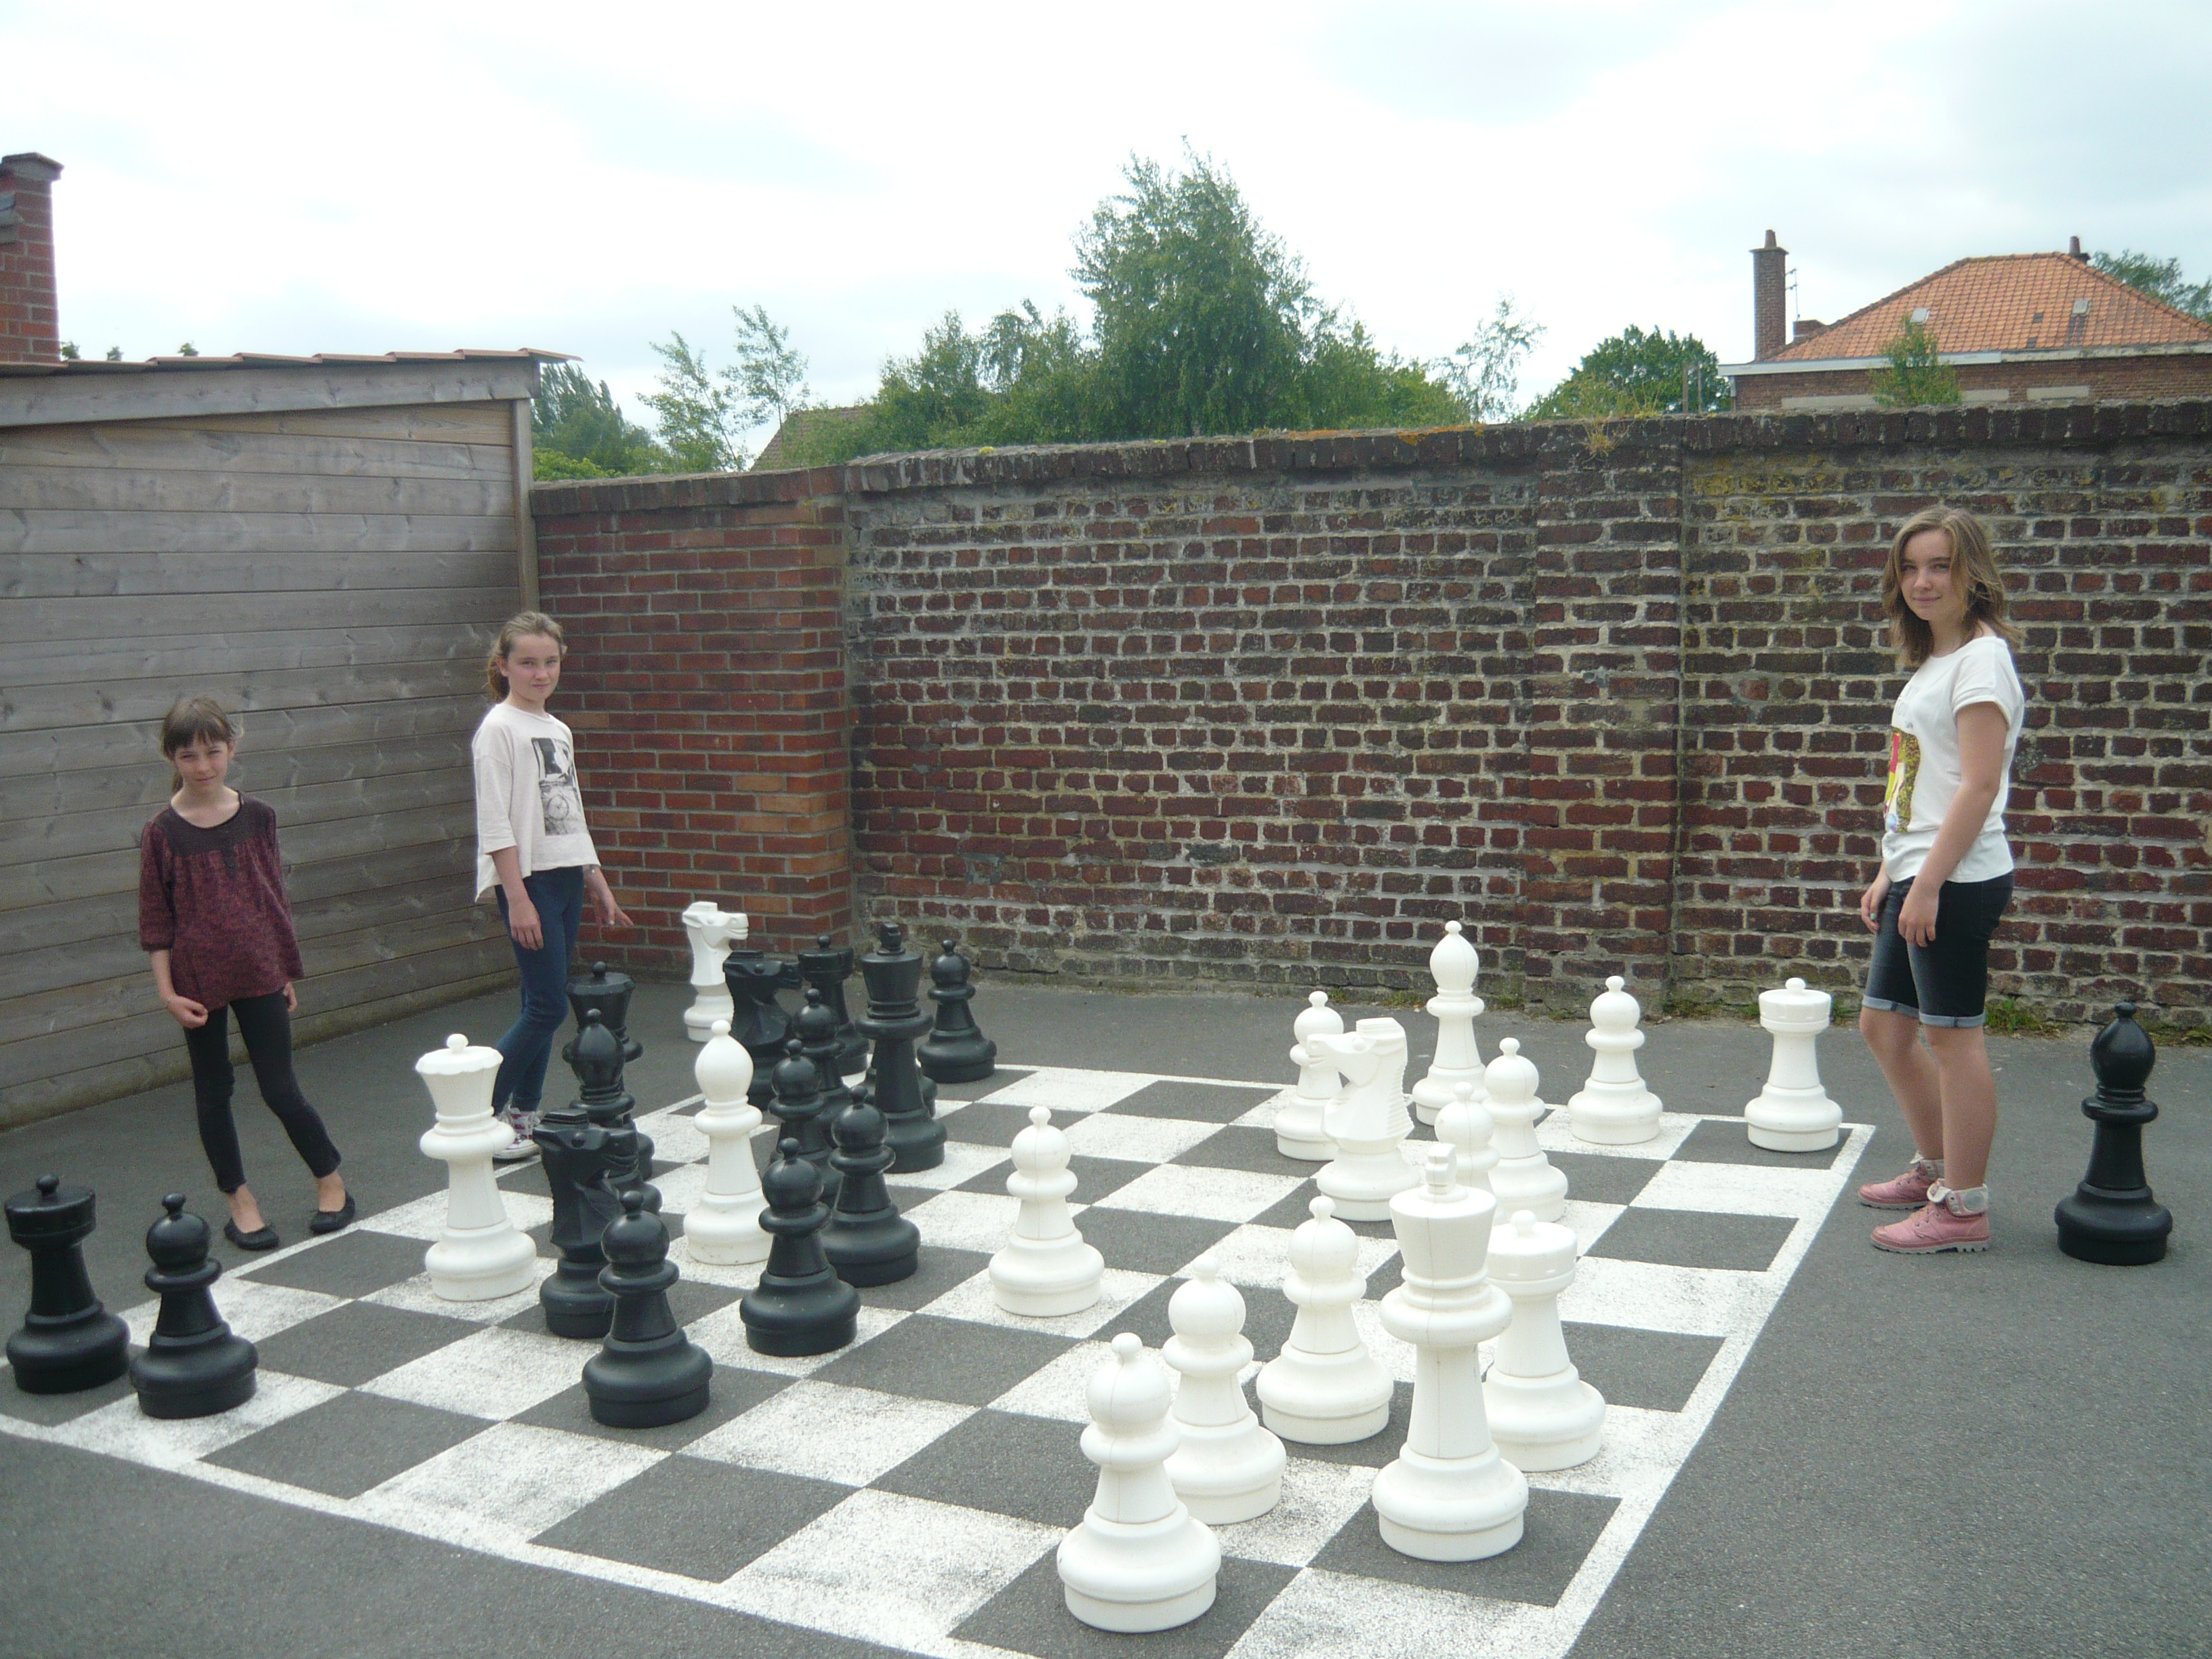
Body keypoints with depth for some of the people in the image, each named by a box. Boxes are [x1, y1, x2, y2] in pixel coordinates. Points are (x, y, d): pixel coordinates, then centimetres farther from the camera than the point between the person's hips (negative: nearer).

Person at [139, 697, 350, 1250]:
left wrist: (288, 970, 8)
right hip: (198, 981, 0)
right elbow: (155, 919, -3)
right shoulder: (164, 832, -6)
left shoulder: (257, 816, -1)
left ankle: (331, 1181, 19)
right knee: (213, 1092, 10)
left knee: (281, 1089, 1)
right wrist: (167, 991, -8)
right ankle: (239, 1199, 22)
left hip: (260, 974, 0)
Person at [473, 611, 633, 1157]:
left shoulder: (559, 731, 14)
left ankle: (524, 1114, 17)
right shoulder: (499, 729, -9)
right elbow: (495, 825, -14)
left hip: (566, 877, 7)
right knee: (549, 1005, -10)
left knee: (545, 1003, 9)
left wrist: (597, 881, 19)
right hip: (529, 879, -7)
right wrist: (517, 898, -19)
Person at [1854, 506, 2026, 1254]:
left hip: (1957, 881, -10)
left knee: (1952, 1035, -3)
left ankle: (1964, 1209, 7)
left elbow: (1979, 785, -19)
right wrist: (1889, 875, 18)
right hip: (1916, 875, 10)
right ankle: (1934, 1169, 32)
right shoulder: (1933, 660, 17)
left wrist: (1928, 884, -21)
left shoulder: (1982, 657, -12)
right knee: (1883, 1023, 16)